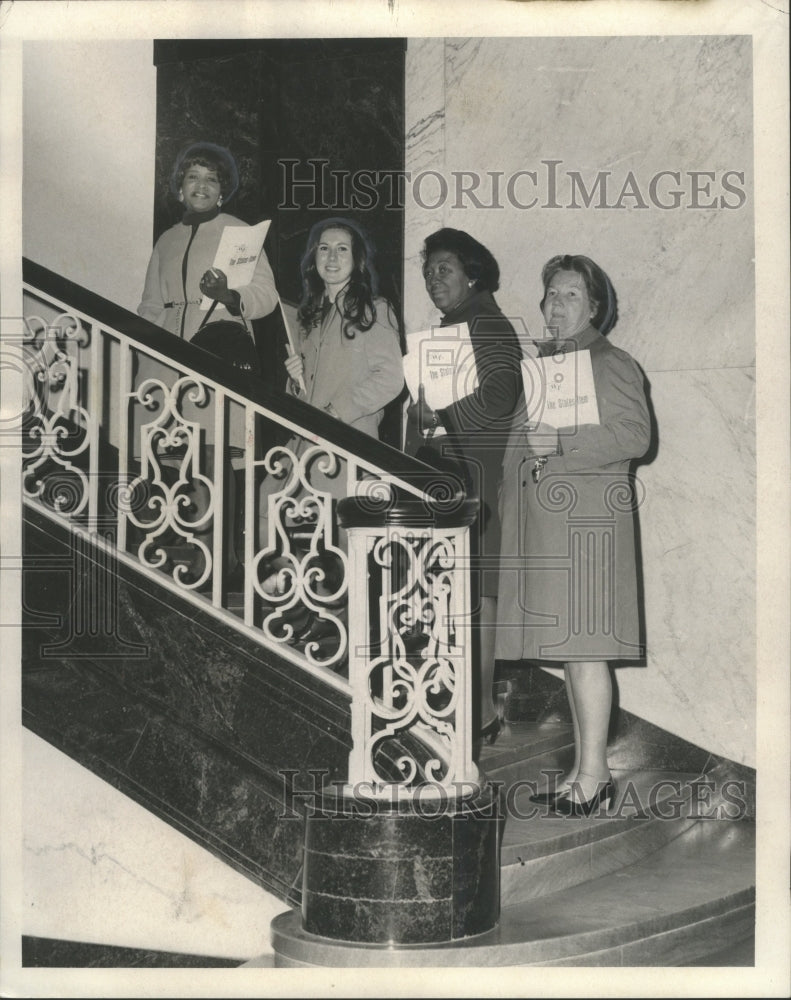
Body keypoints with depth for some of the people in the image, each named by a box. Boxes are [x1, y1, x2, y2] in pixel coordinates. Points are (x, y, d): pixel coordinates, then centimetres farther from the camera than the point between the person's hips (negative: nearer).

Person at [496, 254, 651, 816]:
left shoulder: (612, 365, -2)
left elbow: (635, 435, -14)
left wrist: (561, 442, -19)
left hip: (586, 521, -7)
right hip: (539, 523, 7)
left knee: (584, 648, -8)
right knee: (565, 648, 9)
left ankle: (595, 774, -2)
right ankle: (583, 770, 16)